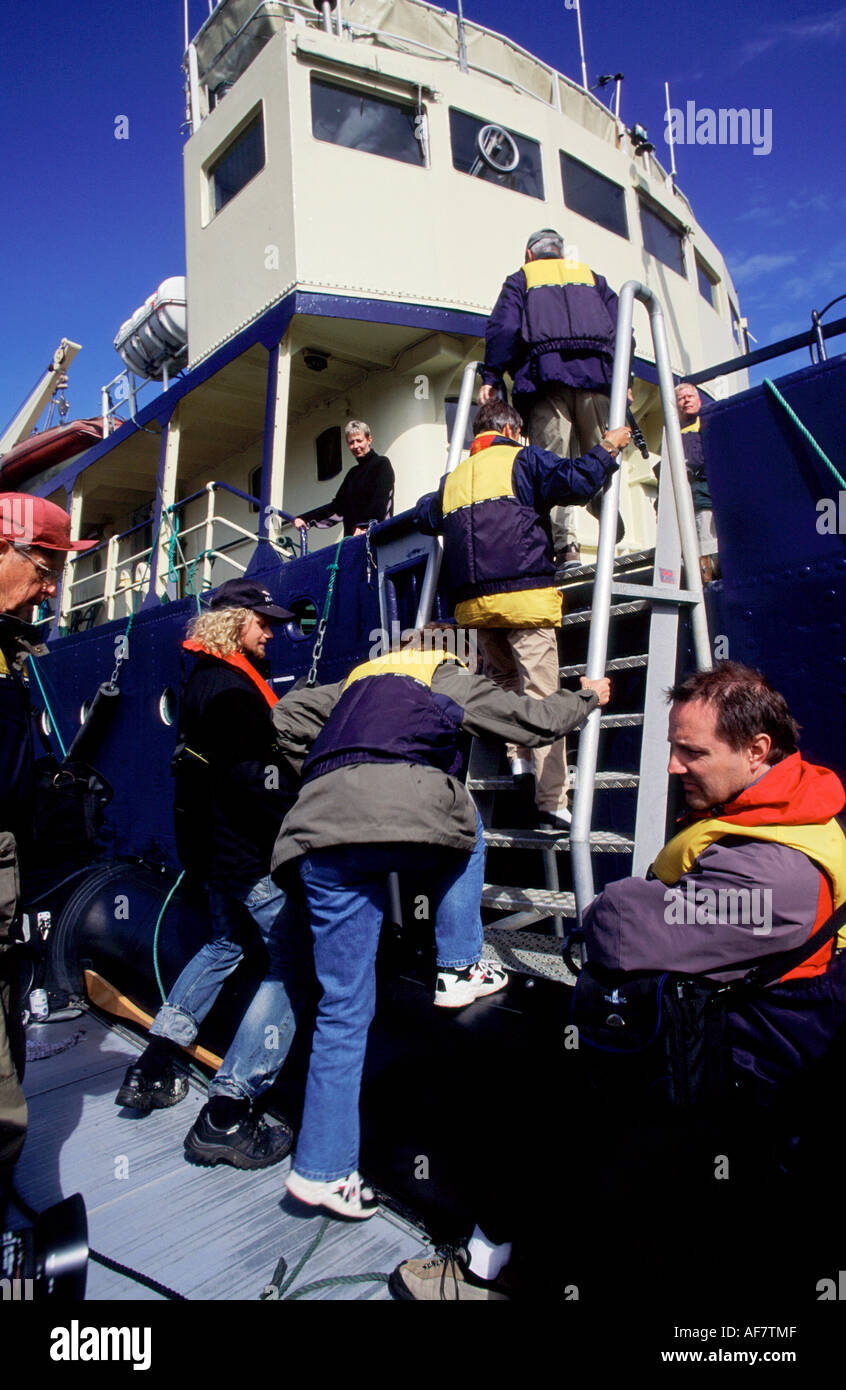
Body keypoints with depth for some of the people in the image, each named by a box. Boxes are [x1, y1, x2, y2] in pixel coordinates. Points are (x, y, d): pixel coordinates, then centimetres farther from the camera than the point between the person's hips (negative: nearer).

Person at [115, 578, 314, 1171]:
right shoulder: (229, 686, -19)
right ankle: (226, 1115, -4)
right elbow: (255, 776, -26)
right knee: (294, 957, -8)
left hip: (215, 843, 11)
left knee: (227, 941, 27)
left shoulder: (207, 678, 15)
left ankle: (152, 1070, 34)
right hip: (247, 849, -11)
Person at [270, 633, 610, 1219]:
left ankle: (324, 1167, 19)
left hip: (323, 832, 5)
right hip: (406, 813, -5)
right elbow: (534, 720, 25)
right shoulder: (455, 681, 23)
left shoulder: (359, 680, 36)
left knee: (343, 1007, 13)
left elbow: (287, 714, 28)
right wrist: (586, 697, 43)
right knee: (465, 833, 32)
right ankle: (460, 969, 25)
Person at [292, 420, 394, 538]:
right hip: (352, 537, 6)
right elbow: (337, 505, 18)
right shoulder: (353, 472, 23)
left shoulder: (382, 463, 2)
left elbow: (381, 500, -13)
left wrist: (365, 526, -27)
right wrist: (306, 519, 8)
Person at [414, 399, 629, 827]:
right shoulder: (523, 460, 7)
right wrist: (607, 449, 8)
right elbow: (574, 480, -8)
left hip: (474, 602, 6)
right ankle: (553, 800, -9)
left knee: (503, 680, 25)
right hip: (524, 596, -5)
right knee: (542, 695, -6)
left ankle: (517, 754, 10)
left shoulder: (452, 478, 22)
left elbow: (423, 516, 34)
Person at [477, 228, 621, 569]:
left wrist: (491, 378, 2)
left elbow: (503, 328, 5)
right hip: (596, 375, 3)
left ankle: (566, 545, -22)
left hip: (545, 376, -3)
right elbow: (619, 328, 18)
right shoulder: (591, 276, 30)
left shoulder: (521, 279, 22)